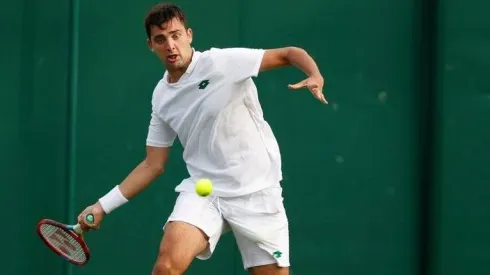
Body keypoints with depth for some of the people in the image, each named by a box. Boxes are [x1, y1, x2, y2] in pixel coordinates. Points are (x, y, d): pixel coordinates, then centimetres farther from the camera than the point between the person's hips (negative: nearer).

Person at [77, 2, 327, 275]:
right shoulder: (161, 97, 7)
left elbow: (291, 53, -8)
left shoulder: (224, 62, -9)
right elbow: (153, 165, 13)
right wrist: (103, 205, 10)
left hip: (256, 191, -3)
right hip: (203, 191, 3)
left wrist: (316, 77, -29)